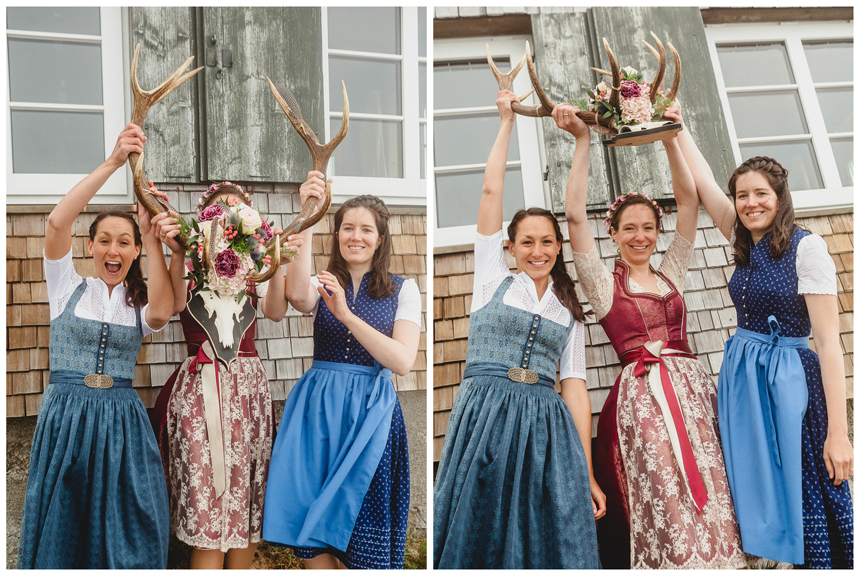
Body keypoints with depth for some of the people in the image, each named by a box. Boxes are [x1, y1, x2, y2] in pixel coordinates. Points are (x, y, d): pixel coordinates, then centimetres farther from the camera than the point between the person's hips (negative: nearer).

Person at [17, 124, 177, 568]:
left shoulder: (140, 301, 10)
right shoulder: (68, 287, 6)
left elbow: (160, 313, -16)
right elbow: (57, 222, -11)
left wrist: (152, 236, -19)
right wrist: (113, 162, -18)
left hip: (122, 422, 1)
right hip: (65, 418, -1)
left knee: (127, 538, 2)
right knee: (60, 531, 4)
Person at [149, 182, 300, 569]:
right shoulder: (191, 264, 5)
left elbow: (275, 311, -5)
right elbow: (175, 303, -14)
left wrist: (277, 264, -20)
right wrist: (178, 255, -28)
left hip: (249, 386, 3)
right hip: (200, 386, -3)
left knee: (247, 493, 4)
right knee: (207, 493, -8)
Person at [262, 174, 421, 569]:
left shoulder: (402, 290, 5)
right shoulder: (323, 285, 7)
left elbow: (403, 362, -10)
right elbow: (297, 296, -19)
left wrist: (347, 316, -19)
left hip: (371, 413, -1)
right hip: (318, 407, 1)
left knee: (363, 544, 1)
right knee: (314, 541, -1)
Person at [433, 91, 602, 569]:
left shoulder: (570, 311, 16)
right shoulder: (494, 279, 10)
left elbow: (575, 385, 10)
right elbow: (492, 190, 5)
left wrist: (588, 474, 3)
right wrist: (508, 121, 11)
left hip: (547, 423, 2)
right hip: (485, 418, -2)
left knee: (553, 544, -1)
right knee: (476, 537, -1)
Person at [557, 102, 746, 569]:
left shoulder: (670, 274, 19)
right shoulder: (603, 284, 8)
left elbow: (689, 201, 12)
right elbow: (575, 215, -3)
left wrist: (669, 137, 5)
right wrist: (582, 141, -5)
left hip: (693, 387, 4)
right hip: (640, 396, -4)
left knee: (710, 499, -3)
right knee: (665, 507, -10)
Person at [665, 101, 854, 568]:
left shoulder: (806, 247, -11)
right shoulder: (745, 245, 8)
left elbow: (828, 341, -15)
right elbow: (704, 184, 17)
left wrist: (838, 433, -19)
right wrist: (677, 127, 16)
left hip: (789, 380, -7)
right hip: (741, 377, 7)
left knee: (804, 495, -3)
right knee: (758, 496, 9)